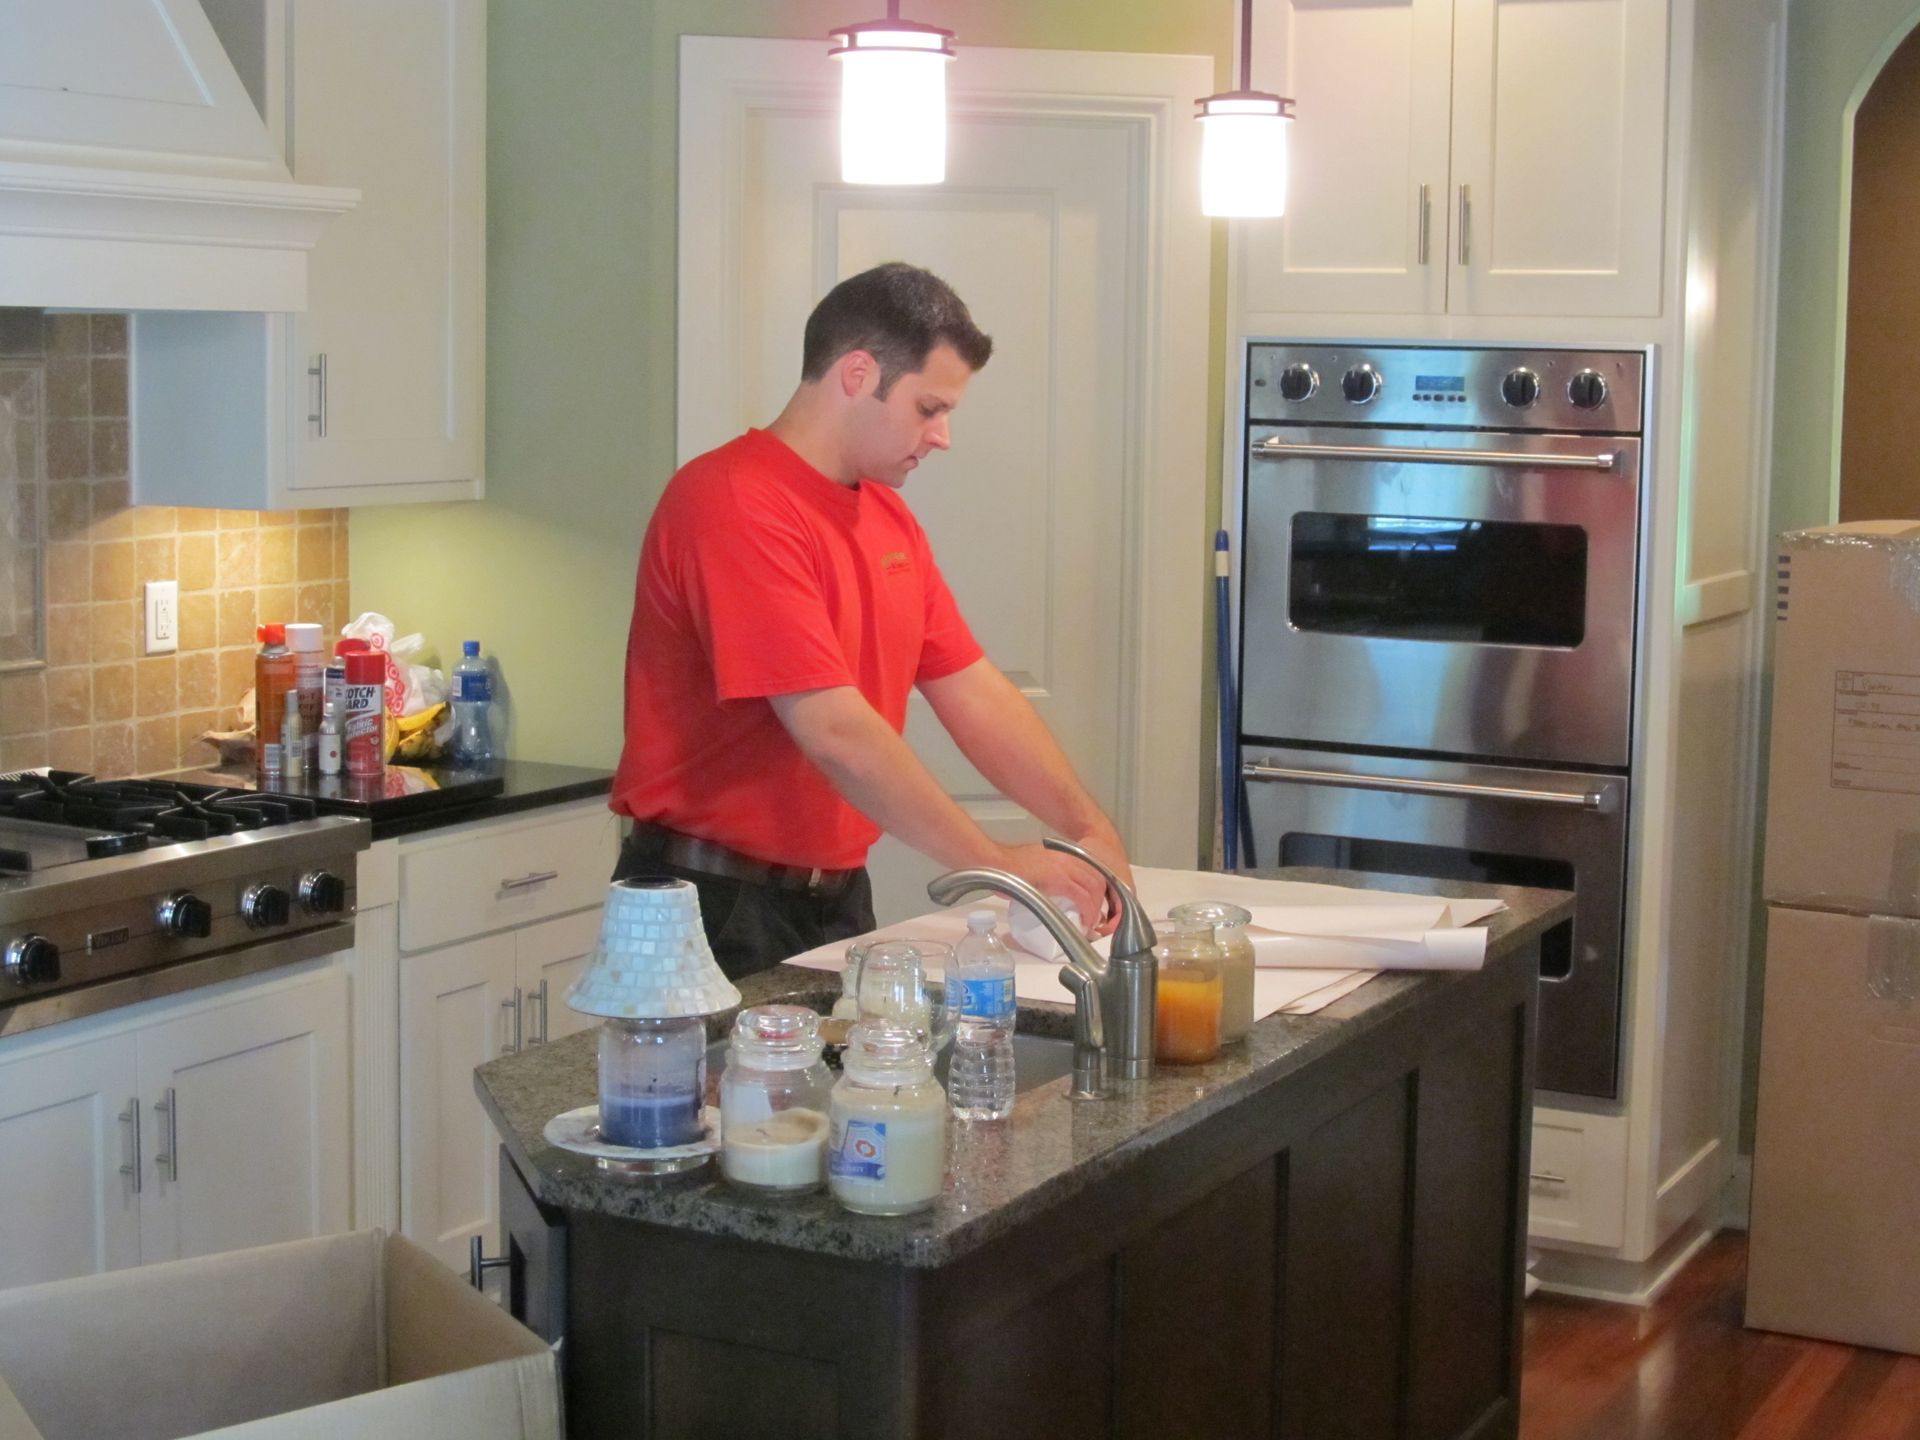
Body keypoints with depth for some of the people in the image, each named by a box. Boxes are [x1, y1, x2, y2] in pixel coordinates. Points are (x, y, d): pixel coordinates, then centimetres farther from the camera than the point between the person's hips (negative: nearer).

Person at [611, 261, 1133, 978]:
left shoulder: (889, 517, 12)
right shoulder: (733, 503, -18)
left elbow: (975, 694, 11)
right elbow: (833, 731, -24)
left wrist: (1089, 831, 0)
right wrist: (994, 865, -20)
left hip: (836, 898, 8)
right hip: (718, 910, -8)